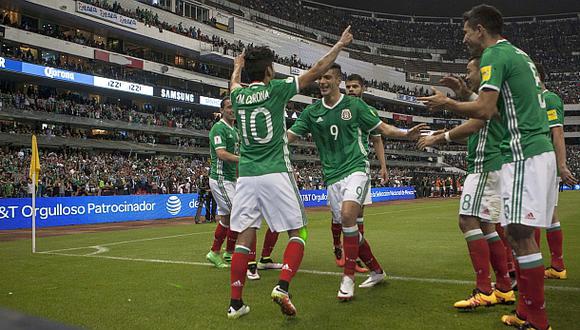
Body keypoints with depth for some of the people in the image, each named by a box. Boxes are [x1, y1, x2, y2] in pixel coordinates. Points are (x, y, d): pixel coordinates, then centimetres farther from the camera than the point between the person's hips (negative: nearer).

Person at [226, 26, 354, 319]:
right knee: (298, 233, 7)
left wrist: (237, 66, 58)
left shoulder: (238, 95, 9)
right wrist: (339, 45, 18)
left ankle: (235, 303, 7)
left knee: (244, 238, 6)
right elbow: (316, 71, 5)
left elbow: (235, 83, 36)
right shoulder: (275, 89, -2)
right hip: (276, 174, -4)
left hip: (246, 175, 4)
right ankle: (282, 286, -10)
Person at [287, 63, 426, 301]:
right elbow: (289, 136, 5)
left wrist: (406, 134, -11)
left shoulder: (354, 105, 2)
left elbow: (383, 128, 5)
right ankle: (376, 271, 27)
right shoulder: (312, 112, 8)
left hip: (355, 168, -4)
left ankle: (348, 277, -14)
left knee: (347, 215, -25)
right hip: (331, 176, 4)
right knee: (349, 228, 7)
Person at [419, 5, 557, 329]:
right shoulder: (517, 53, 22)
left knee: (521, 234, -8)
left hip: (524, 155, -10)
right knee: (521, 234, 11)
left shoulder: (494, 55, -7)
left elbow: (485, 110, -17)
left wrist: (446, 102, -2)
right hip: (539, 150, 10)